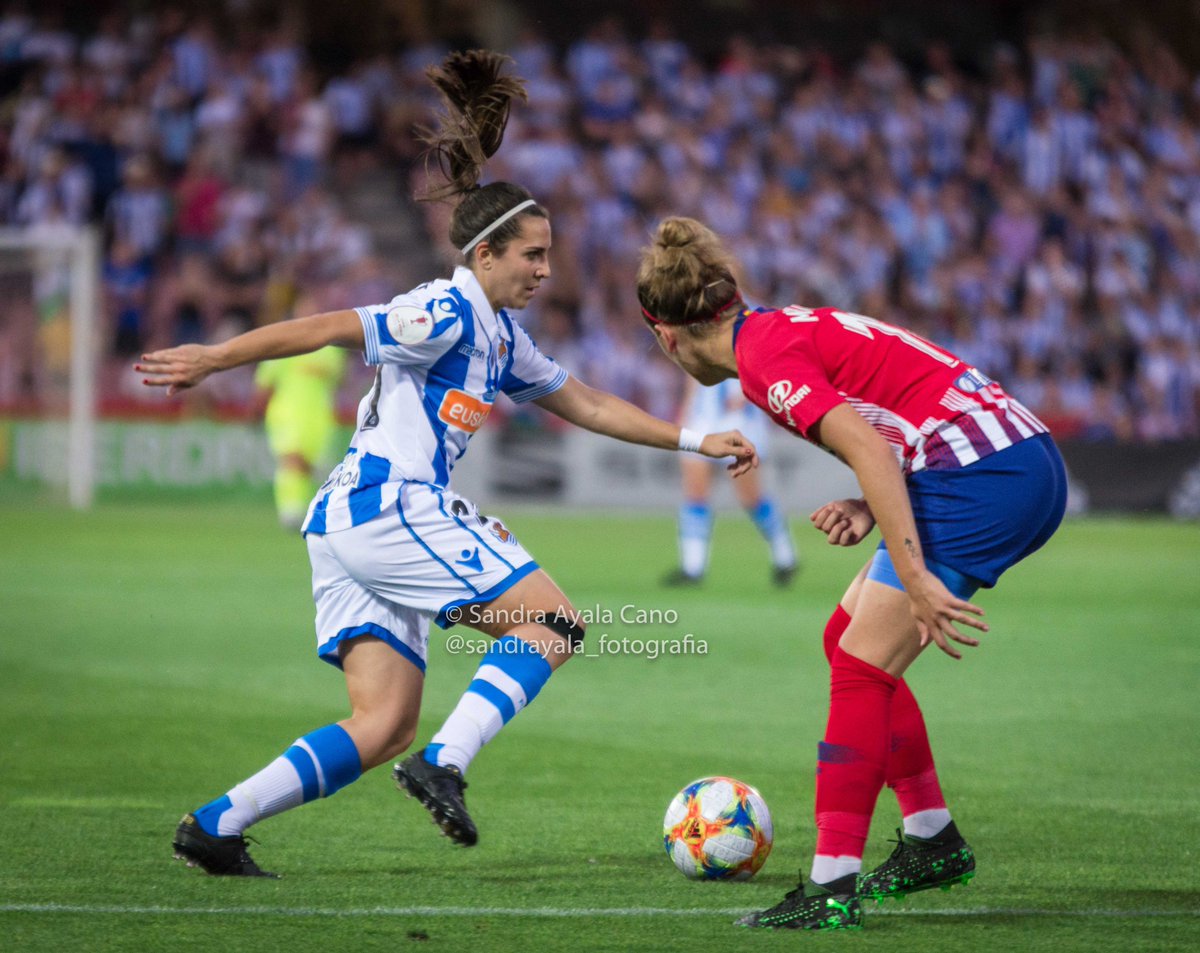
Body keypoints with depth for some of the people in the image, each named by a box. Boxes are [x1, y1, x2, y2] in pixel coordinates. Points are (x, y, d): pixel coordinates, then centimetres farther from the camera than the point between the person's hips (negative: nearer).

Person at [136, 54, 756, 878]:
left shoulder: (500, 339, 21)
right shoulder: (445, 313, -8)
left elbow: (587, 405, 29)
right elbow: (327, 328, -12)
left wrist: (694, 442, 27)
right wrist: (211, 360, -16)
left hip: (350, 522, 9)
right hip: (390, 505, -9)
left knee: (385, 727, 2)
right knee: (553, 620, -7)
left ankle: (216, 826, -4)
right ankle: (446, 765, -19)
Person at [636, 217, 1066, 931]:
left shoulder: (766, 354, -9)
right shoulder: (789, 329, 20)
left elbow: (869, 450, -22)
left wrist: (915, 579, -27)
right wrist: (871, 510, 6)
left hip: (986, 479, -10)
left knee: (862, 671, -9)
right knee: (850, 642, 18)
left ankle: (833, 887, -11)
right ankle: (934, 840, 25)